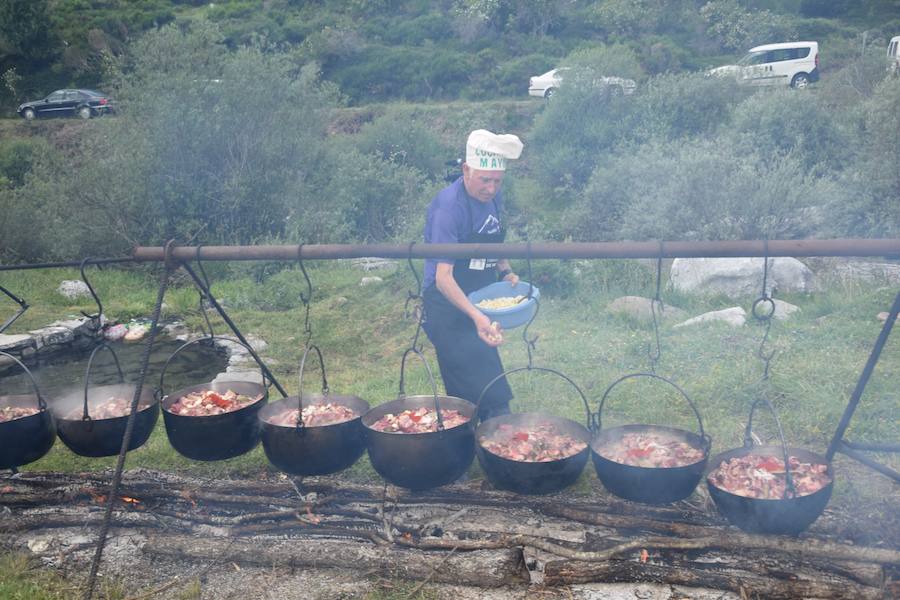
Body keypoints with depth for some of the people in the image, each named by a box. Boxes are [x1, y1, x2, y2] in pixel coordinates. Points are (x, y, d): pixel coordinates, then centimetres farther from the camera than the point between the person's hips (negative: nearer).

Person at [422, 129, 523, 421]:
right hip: (448, 310, -8)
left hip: (478, 305, 8)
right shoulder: (449, 206, -23)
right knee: (492, 398, -13)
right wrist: (476, 316, -39)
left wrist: (505, 271, 3)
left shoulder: (493, 198, 2)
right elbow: (443, 277, -28)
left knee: (466, 393, 18)